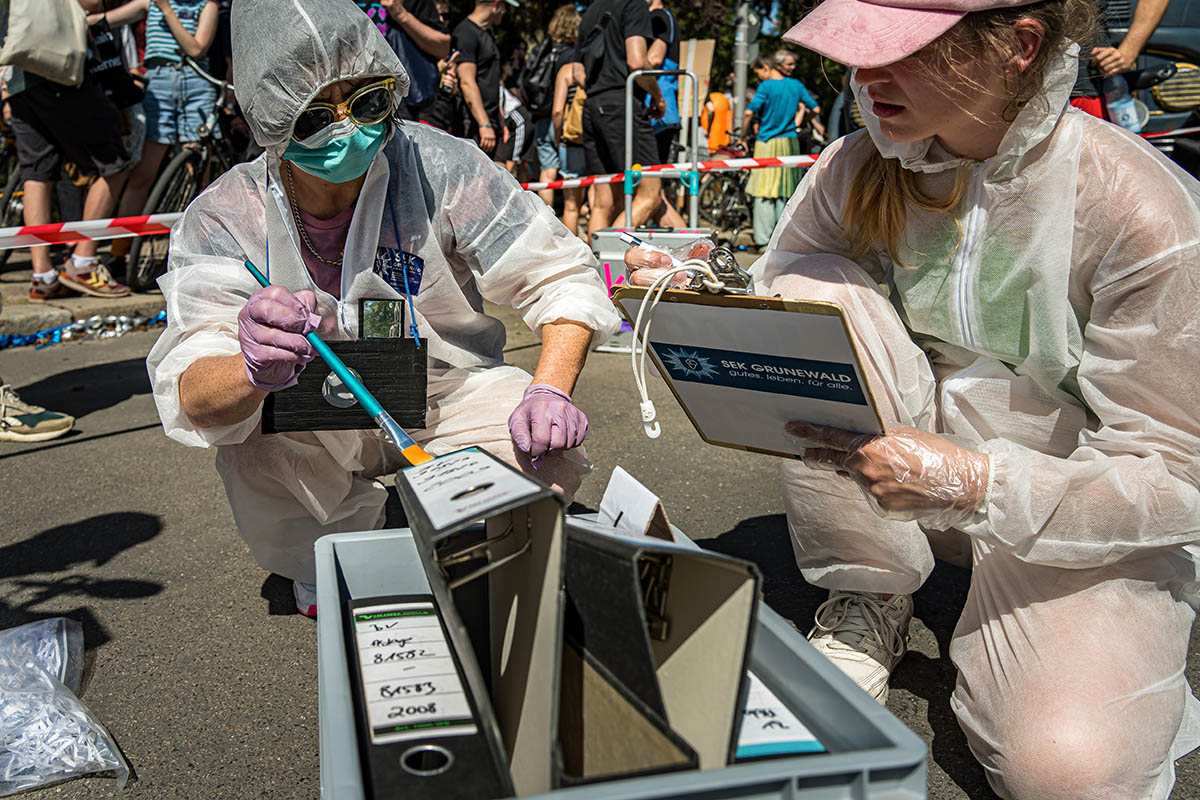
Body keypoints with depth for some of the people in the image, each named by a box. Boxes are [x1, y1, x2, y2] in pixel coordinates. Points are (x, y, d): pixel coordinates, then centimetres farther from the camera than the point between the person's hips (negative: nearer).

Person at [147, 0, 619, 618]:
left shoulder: (437, 167, -20)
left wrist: (551, 390, -32)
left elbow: (562, 276, -14)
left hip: (450, 388, 0)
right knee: (253, 453, -31)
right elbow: (189, 394, -26)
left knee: (554, 464, -26)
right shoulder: (224, 218, -16)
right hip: (316, 415, 1)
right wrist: (255, 372, -51)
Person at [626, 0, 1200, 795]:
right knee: (811, 289, -23)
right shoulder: (858, 169, -10)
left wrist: (974, 483, -34)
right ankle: (871, 603, -7)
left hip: (1072, 497, -3)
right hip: (915, 448, 4)